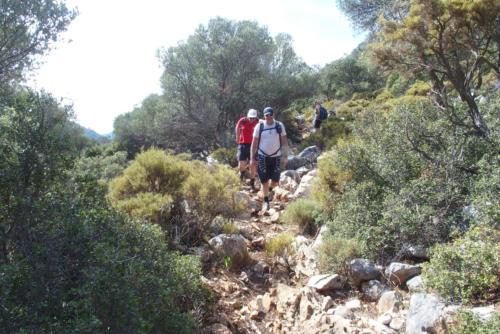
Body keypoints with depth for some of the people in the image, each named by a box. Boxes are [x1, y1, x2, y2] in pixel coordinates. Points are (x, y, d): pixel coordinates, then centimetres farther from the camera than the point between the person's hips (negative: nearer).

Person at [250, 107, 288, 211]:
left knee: (275, 180, 3)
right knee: (264, 180, 1)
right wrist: (252, 158, -2)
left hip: (276, 157, 1)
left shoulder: (279, 125, 1)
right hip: (262, 157, -1)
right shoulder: (259, 126, -3)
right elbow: (254, 142, 1)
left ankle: (270, 189, 39)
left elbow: (284, 142, 5)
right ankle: (266, 202, 16)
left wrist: (285, 156, 1)